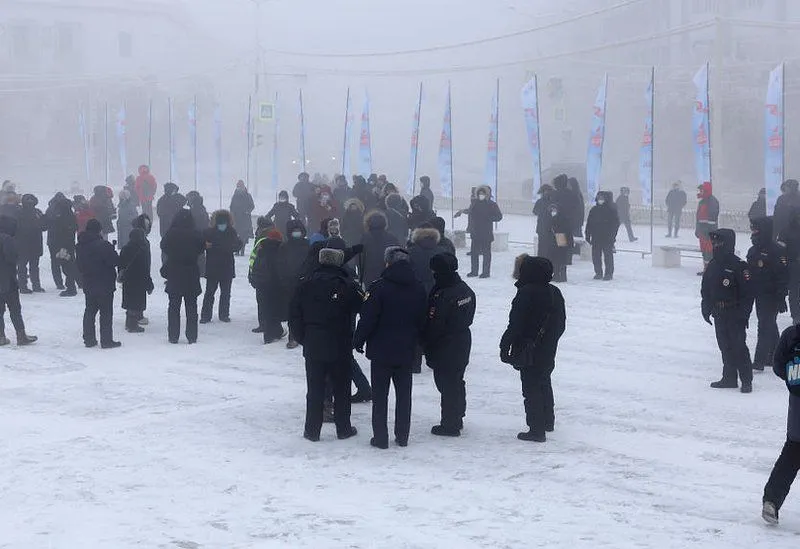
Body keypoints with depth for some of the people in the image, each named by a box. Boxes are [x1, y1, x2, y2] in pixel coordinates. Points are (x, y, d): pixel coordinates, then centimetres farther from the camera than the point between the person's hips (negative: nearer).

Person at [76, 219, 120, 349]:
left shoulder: (80, 247, 6)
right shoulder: (103, 245, -19)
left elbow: (80, 265, 13)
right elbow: (115, 261, -16)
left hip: (88, 286, 7)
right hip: (105, 285, -7)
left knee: (90, 311, 15)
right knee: (106, 313, 0)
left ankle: (89, 339, 18)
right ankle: (106, 340, 1)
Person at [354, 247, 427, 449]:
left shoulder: (379, 287, -14)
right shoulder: (419, 290, 3)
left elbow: (368, 318, -14)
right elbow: (422, 321, 11)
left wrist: (358, 340, -1)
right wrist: (417, 343, 22)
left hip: (382, 350, -4)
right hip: (407, 351, 4)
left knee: (380, 395, 4)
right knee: (404, 394, 13)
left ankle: (380, 437, 5)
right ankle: (402, 436, 16)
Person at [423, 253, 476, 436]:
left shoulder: (442, 296, -25)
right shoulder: (466, 290, 3)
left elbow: (434, 326, -20)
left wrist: (427, 347, -8)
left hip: (445, 348, -9)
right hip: (463, 343, 9)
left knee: (447, 385, 1)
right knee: (457, 382, 20)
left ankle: (449, 425, 7)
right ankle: (457, 419, 32)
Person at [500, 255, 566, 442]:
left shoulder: (526, 294, -20)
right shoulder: (555, 293, 5)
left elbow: (515, 325, -20)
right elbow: (561, 323, 13)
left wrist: (505, 346, -11)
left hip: (529, 352, -8)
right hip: (548, 352, 8)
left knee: (532, 388, -2)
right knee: (544, 384, 24)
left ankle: (536, 430, 0)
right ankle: (548, 421, 38)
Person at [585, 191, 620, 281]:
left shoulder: (611, 210, -2)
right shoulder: (593, 210, 10)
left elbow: (616, 223, -3)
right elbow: (589, 224, 13)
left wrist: (612, 235, -10)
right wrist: (587, 236, 8)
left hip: (607, 238, -4)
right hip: (596, 238, 4)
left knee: (608, 256, -4)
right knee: (596, 256, 5)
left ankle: (609, 273, 4)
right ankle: (598, 273, 16)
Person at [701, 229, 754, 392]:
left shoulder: (739, 266, -13)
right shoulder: (712, 265, 9)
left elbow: (747, 293, -14)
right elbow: (705, 290, 18)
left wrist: (744, 314, -16)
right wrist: (706, 308, 13)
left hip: (735, 315, -7)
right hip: (719, 314, 7)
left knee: (739, 346, -6)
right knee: (725, 346, 12)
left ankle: (746, 380, 2)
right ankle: (729, 378, 22)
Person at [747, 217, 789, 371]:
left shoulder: (777, 250, -16)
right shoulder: (753, 251, 10)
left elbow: (783, 276, -18)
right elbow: (749, 273, 19)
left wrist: (781, 297, -21)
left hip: (772, 296, -9)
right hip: (759, 295, 9)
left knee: (765, 326, -10)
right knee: (769, 325, 18)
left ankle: (759, 361, -11)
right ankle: (775, 357, 30)